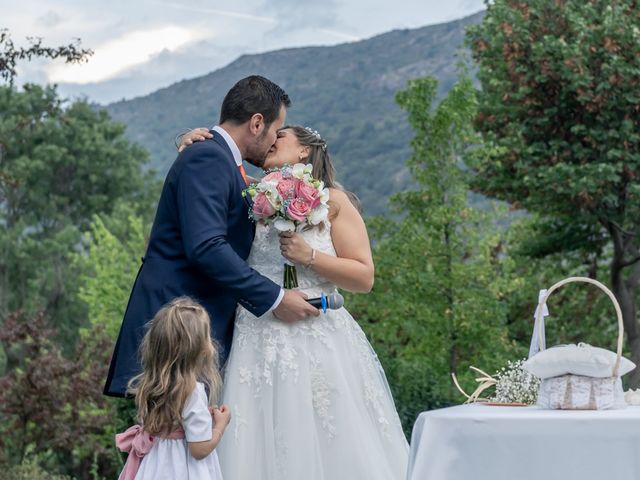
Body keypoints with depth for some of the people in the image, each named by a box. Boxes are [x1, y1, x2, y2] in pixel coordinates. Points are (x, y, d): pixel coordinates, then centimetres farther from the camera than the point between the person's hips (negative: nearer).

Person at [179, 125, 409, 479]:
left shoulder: (332, 201, 3)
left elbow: (364, 277, -1)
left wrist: (309, 256, -12)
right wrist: (191, 147, 2)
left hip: (318, 342, -2)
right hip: (258, 342, 2)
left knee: (330, 448, -3)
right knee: (261, 451, 0)